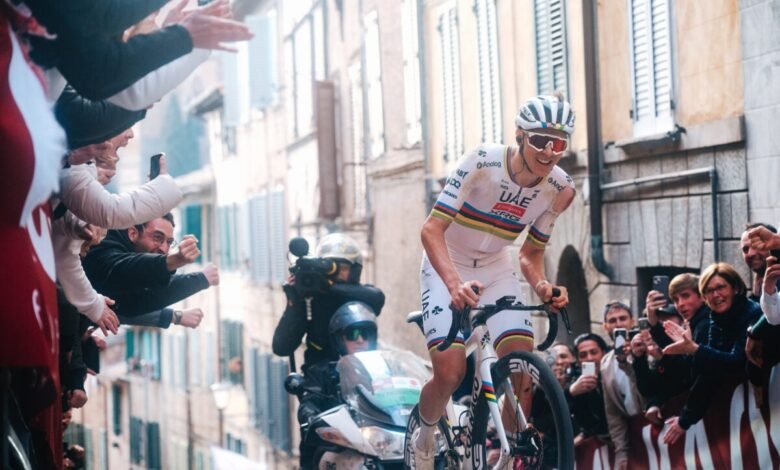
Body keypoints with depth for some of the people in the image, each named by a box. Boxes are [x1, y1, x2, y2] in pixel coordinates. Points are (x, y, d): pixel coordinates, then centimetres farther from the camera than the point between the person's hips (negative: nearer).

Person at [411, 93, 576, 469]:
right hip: (447, 268, -4)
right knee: (450, 373, -18)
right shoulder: (483, 162, -25)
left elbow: (531, 253, -1)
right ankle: (424, 437, 13)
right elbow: (432, 229, -27)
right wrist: (455, 283, -43)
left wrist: (542, 286, -23)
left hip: (496, 270, 4)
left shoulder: (559, 189, -11)